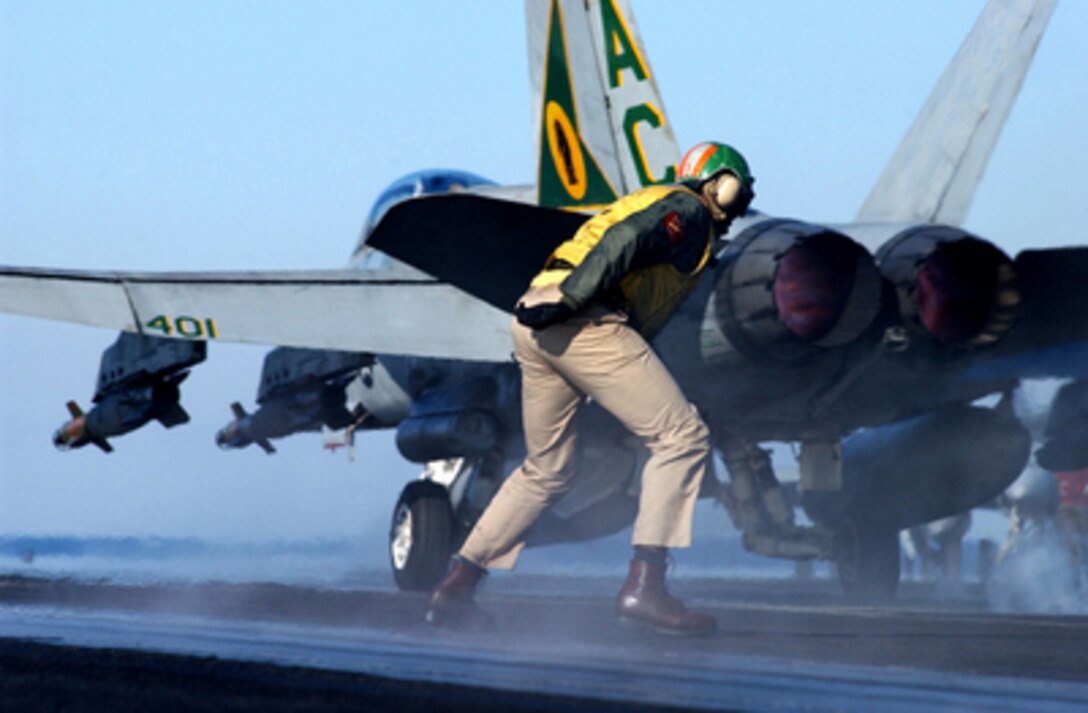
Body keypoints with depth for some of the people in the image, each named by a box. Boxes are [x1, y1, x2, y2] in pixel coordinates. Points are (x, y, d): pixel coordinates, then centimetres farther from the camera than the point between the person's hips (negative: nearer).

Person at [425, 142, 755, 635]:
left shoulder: (654, 202, 35)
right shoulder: (689, 210, 4)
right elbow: (623, 242, -13)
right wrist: (568, 299, -22)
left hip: (535, 324, 10)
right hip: (587, 322, -9)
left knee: (546, 470, 20)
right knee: (682, 438, -7)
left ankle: (455, 588, 18)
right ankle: (643, 586, -16)